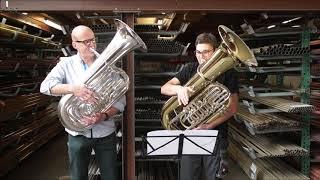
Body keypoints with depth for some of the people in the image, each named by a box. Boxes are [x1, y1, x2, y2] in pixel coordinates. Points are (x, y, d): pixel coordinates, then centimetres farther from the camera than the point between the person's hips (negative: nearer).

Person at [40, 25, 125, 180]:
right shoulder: (66, 64, -1)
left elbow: (120, 100, -4)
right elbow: (45, 86, -16)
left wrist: (104, 116, -22)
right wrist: (73, 88, -33)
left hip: (105, 133, 0)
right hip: (77, 133, 0)